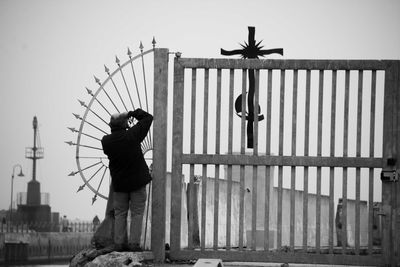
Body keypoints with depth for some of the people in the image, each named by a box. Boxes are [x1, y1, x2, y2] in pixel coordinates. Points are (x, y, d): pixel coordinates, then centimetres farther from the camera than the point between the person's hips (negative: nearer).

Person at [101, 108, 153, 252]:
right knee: (137, 213, 4)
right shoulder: (132, 135, -18)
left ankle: (119, 243, 9)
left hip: (119, 182, 2)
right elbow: (148, 118, -9)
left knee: (120, 213, 13)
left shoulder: (106, 141, -12)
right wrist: (131, 114, 1)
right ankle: (134, 243, 0)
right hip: (137, 181, -2)